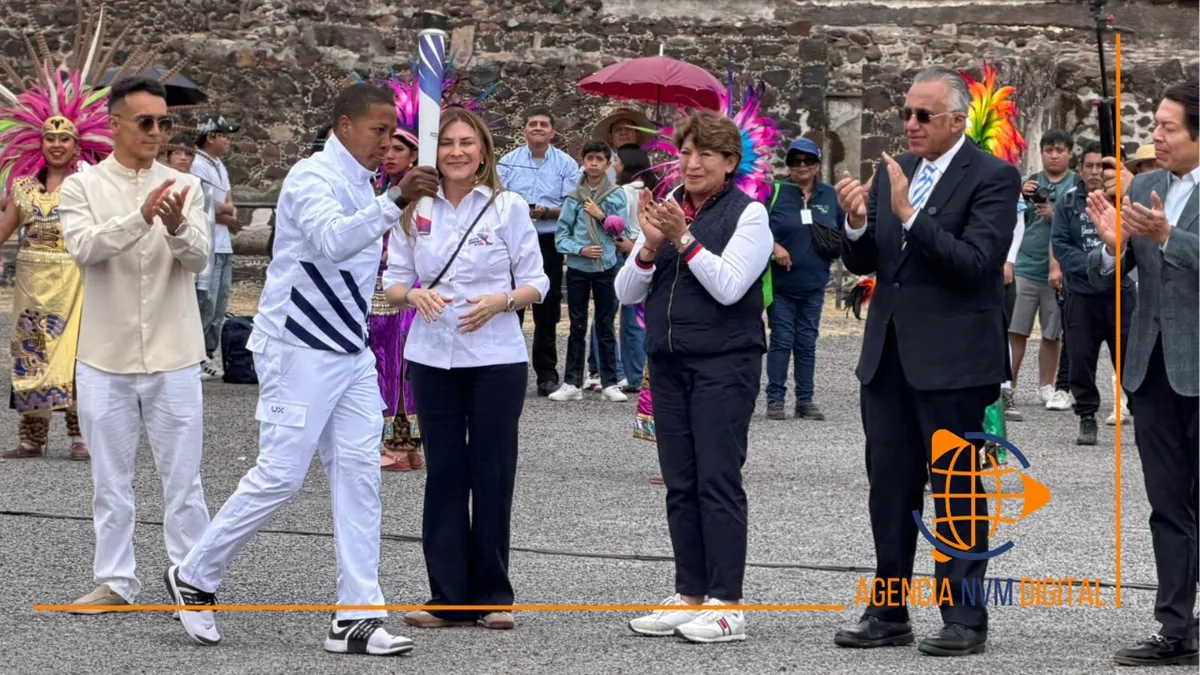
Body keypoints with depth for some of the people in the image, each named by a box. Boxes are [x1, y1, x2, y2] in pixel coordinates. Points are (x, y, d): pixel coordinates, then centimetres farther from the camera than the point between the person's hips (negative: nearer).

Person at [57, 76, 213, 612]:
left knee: (183, 477, 4)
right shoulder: (82, 187, 0)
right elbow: (83, 247, -17)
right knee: (111, 478, 9)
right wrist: (142, 217, -32)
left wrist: (177, 228, -32)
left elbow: (199, 258, -9)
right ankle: (115, 580, 18)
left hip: (173, 357, 0)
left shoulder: (184, 187, 3)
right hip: (106, 357, 0)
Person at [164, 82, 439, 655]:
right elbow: (330, 241, -34)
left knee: (358, 475, 2)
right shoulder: (313, 178, -14)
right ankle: (194, 577, 12)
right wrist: (396, 200, -41)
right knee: (280, 475, -7)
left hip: (350, 352, 9)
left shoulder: (361, 184, 14)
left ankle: (356, 617, 4)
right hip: (299, 350, -9)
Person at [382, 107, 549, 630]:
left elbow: (535, 283, 2)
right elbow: (393, 282, 8)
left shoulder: (508, 208, 0)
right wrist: (413, 294, -13)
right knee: (444, 472, 4)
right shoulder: (414, 211, 5)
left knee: (492, 473, 2)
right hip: (432, 357, 2)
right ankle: (448, 596, 9)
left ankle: (492, 595, 11)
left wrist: (501, 301, -17)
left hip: (497, 357, -2)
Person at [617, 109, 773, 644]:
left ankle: (726, 605, -4)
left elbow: (729, 286, -16)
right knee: (679, 485, 8)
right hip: (668, 363, 6)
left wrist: (684, 238, -19)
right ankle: (689, 596, 15)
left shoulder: (747, 213, -5)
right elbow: (627, 292, 7)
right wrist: (649, 245, -10)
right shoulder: (665, 208, 11)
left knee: (717, 480, -7)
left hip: (724, 364, -6)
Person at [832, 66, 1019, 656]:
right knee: (889, 489, 11)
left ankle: (965, 619, 7)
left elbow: (975, 263, -19)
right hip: (888, 356, 6)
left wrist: (909, 214, -24)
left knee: (957, 488, 1)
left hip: (951, 359, -6)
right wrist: (858, 222, -10)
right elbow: (861, 263, 11)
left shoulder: (992, 177, -8)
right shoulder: (892, 172, 11)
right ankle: (889, 614, 18)